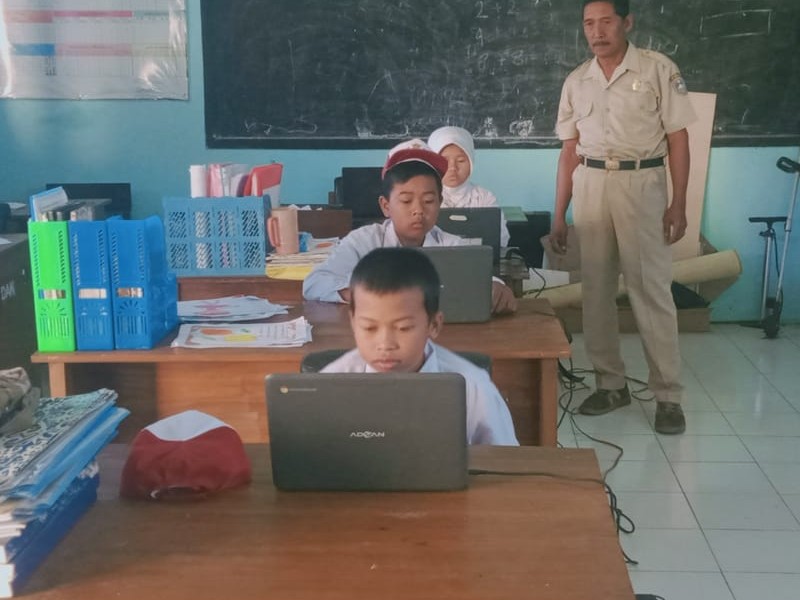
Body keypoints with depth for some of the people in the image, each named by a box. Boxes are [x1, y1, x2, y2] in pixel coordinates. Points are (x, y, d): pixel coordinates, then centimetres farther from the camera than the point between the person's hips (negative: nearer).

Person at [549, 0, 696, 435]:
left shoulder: (659, 70, -2)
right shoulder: (576, 81, 9)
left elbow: (677, 139, -1)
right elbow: (569, 151, 11)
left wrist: (679, 204, -8)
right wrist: (559, 216, 8)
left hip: (640, 184, -4)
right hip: (589, 187, 4)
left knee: (651, 289, -4)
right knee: (596, 290, 6)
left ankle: (668, 395, 3)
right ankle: (611, 384, 18)